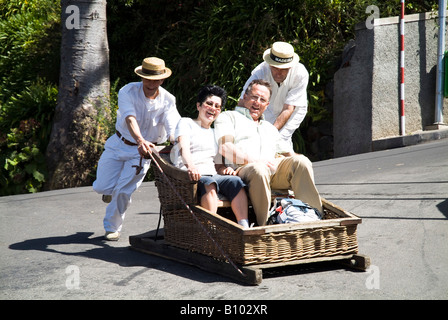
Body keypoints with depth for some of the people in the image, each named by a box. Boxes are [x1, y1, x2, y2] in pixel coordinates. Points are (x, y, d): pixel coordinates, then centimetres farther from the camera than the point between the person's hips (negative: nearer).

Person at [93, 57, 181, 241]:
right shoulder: (128, 92, -20)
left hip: (143, 150, -1)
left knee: (123, 192, -7)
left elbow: (174, 129, -27)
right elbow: (130, 118, -37)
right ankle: (111, 189, 42)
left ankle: (112, 227, 18)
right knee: (101, 187, 3)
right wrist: (140, 140, -56)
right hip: (119, 143, 1)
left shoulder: (167, 100, -15)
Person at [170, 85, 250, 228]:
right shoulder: (186, 123, 13)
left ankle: (244, 228, -41)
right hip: (192, 176, -5)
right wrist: (191, 166, -29)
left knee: (235, 181, -27)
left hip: (212, 174, 5)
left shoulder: (215, 133, 31)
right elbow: (184, 148, -7)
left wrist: (224, 169, 3)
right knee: (209, 184, -39)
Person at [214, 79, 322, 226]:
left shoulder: (270, 128, 38)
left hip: (275, 170, 5)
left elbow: (288, 154, 32)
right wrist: (254, 161, -14)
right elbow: (225, 148, 1)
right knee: (259, 170, -41)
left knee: (301, 161, -26)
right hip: (244, 169, -5)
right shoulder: (228, 117, 19)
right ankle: (265, 226, -41)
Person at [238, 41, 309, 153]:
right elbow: (242, 103, -39)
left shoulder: (300, 74, -34)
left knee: (282, 137, -19)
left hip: (294, 109, -2)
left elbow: (288, 110, -32)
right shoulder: (260, 72, -33)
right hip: (270, 110, 2)